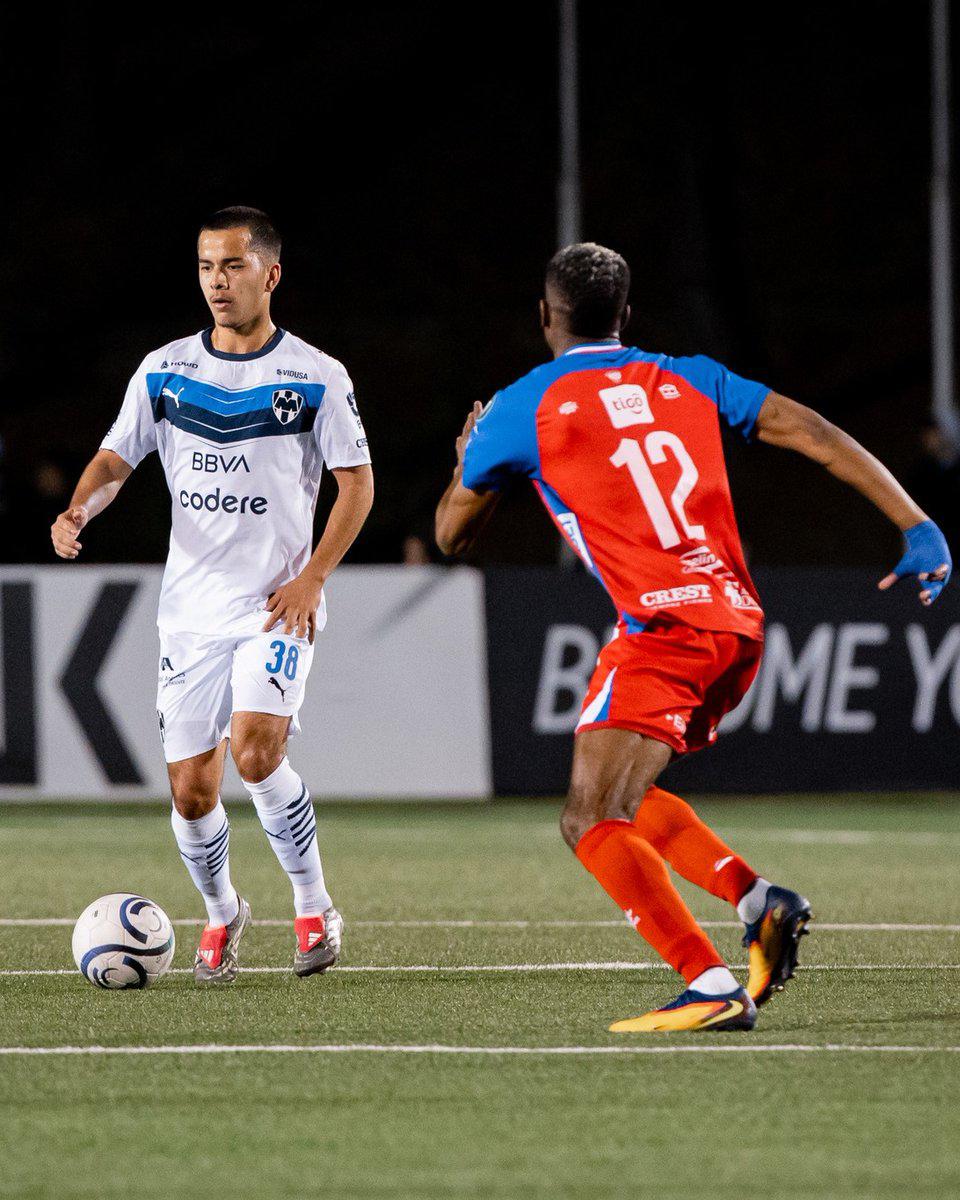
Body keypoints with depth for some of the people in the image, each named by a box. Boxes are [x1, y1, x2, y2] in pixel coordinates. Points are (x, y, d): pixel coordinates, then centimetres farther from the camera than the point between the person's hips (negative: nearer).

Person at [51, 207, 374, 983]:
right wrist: (80, 510, -13)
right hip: (191, 608, 3)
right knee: (192, 791, 2)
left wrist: (312, 577, -10)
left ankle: (314, 907, -5)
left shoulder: (316, 377, -2)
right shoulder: (164, 371, 6)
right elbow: (117, 458, 10)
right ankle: (222, 915, 29)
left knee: (255, 750, -25)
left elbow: (357, 482, 1)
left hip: (279, 603, -3)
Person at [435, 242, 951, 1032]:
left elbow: (452, 532, 17)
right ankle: (759, 900, 5)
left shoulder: (520, 409, 3)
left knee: (592, 823, -9)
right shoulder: (688, 380, 15)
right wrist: (917, 527, 6)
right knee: (617, 801, 22)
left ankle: (713, 989, -24)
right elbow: (813, 433, 8)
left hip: (663, 627, -7)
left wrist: (467, 461, 39)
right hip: (739, 622, 7)